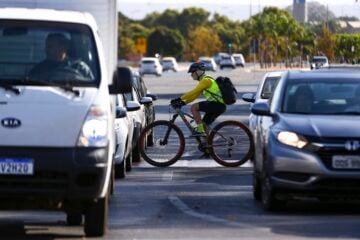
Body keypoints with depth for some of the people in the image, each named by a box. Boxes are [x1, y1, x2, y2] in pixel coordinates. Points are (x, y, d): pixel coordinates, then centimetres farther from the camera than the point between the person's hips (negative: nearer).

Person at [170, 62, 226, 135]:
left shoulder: (206, 80, -11)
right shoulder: (203, 81, 21)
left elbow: (193, 92, -19)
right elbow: (195, 95, 20)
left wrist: (179, 99, -20)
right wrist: (183, 102, 9)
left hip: (217, 104, -10)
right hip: (219, 106, 10)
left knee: (194, 107, -17)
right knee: (204, 125, 14)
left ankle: (200, 131, -19)